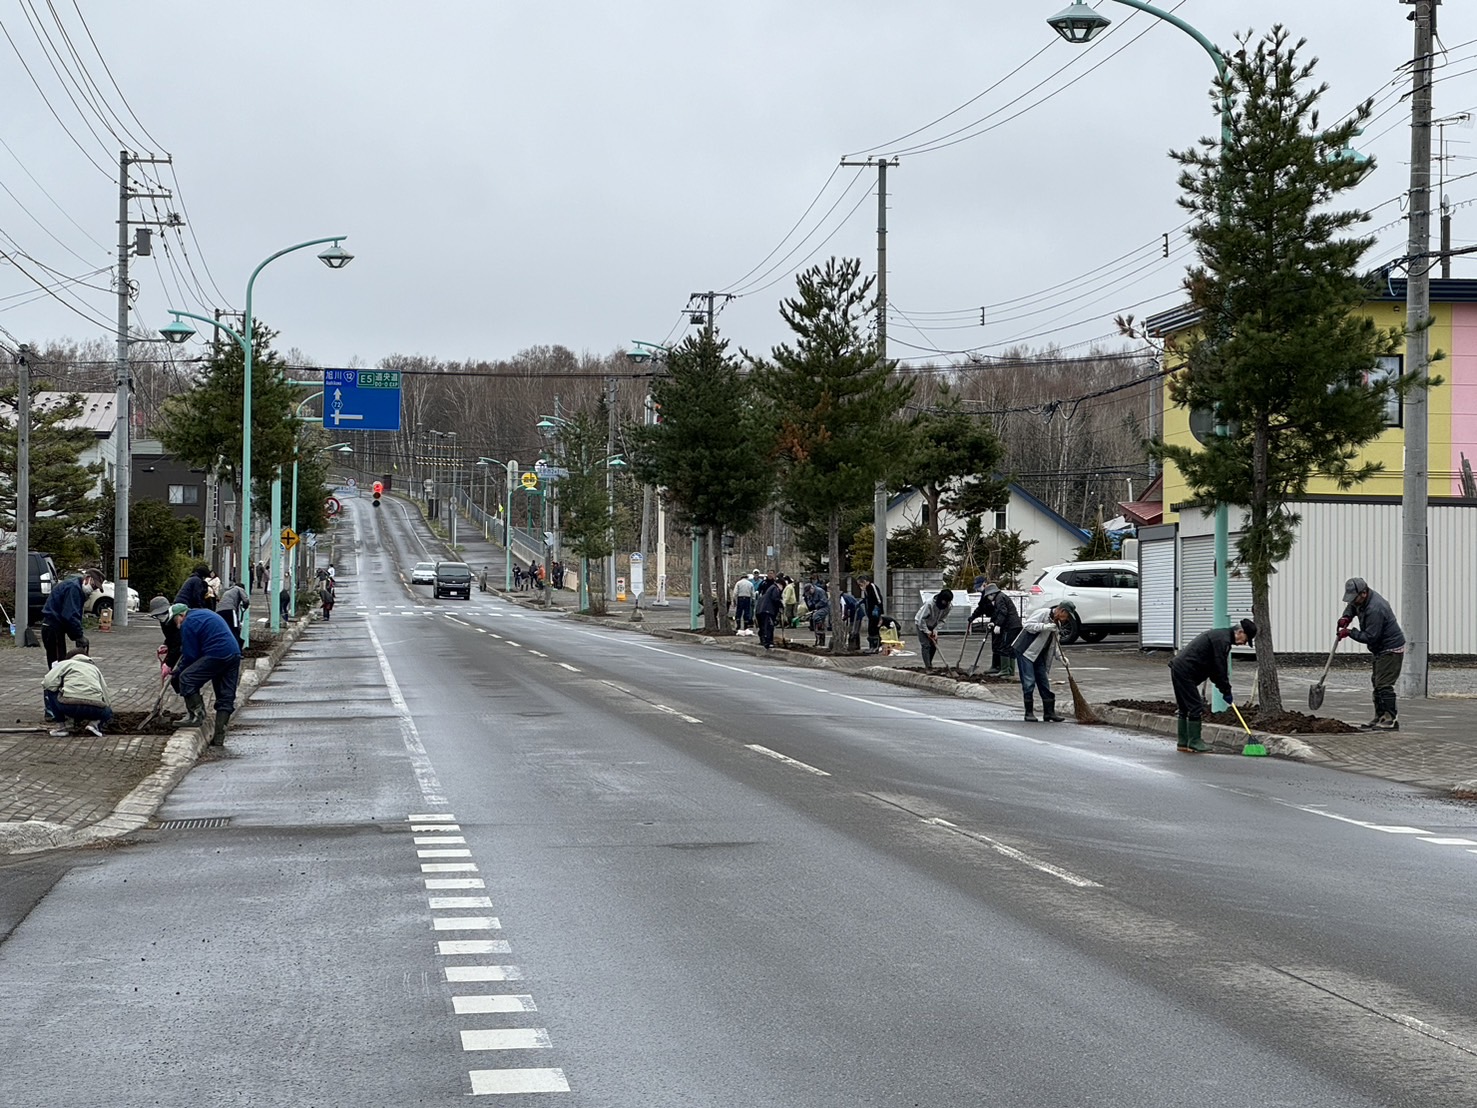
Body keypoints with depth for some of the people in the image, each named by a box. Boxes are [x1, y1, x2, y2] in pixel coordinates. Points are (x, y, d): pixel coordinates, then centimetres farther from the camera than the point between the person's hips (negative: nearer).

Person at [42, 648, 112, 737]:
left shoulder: (65, 663, 23)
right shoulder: (95, 668, 34)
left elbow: (48, 682, 5)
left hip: (69, 705, -3)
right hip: (95, 708, 3)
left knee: (49, 689, 25)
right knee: (108, 712, 37)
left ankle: (61, 727, 18)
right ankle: (94, 723, 4)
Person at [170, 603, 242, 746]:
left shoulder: (188, 624, -2)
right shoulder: (205, 613, 27)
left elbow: (190, 656, -2)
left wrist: (176, 675, 10)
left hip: (216, 656, -9)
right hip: (235, 655, 9)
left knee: (186, 679, -2)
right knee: (226, 697, 9)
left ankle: (197, 716, -4)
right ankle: (219, 737, 10)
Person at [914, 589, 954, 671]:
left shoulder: (949, 606, -20)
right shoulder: (929, 604, -37)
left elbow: (942, 619, -8)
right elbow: (922, 619, -28)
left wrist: (935, 630, -17)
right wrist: (927, 631, -23)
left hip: (932, 625, 6)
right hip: (921, 624, -6)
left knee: (934, 645, 5)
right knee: (925, 645, -13)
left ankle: (929, 664, 25)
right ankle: (928, 667, -15)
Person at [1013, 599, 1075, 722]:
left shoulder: (1057, 623, 14)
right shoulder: (1043, 613, -13)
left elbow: (1053, 645, 19)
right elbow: (1027, 625, -24)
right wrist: (1044, 627, -30)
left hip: (1039, 655, 9)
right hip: (1025, 651, -9)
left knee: (1044, 683, 7)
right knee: (1029, 682, -9)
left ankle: (1049, 713, 10)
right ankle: (1029, 713, -2)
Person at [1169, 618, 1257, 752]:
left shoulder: (1219, 634, 19)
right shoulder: (1223, 640, -14)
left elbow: (1215, 666, 23)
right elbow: (1220, 668, -15)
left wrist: (1225, 690, 18)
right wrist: (1226, 692, -6)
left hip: (1178, 667, 11)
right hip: (1186, 672, -11)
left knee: (1184, 707, 15)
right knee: (1195, 707, -6)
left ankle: (1183, 742, 20)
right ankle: (1194, 743, -3)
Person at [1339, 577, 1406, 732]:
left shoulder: (1375, 609, -28)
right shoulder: (1362, 601, 3)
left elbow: (1370, 637, -27)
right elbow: (1351, 606, 25)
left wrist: (1350, 632, -17)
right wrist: (1346, 617, 3)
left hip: (1391, 649, -11)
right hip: (1381, 649, 11)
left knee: (1384, 684, -14)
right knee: (1377, 683, 14)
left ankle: (1391, 720, -13)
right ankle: (1380, 718, 20)